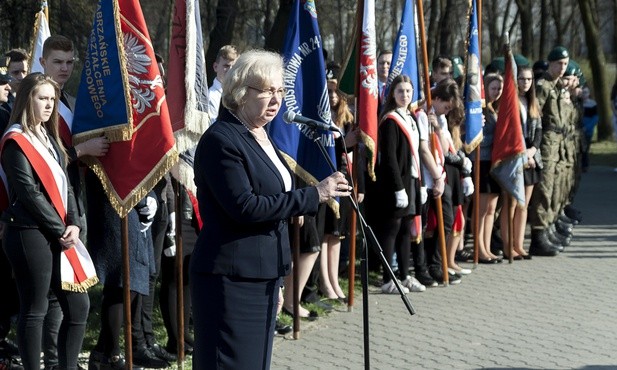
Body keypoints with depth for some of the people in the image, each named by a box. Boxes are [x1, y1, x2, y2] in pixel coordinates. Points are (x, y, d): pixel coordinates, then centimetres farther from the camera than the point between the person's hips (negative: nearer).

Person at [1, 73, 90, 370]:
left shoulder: (49, 138, 17)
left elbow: (64, 185, 14)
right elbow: (28, 193, -15)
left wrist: (73, 225, -1)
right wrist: (60, 230, -12)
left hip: (59, 236, 8)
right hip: (30, 236, -8)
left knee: (79, 305, 8)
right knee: (34, 310, -2)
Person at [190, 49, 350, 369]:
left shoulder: (261, 136, 15)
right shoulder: (221, 140, -14)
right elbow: (244, 207, -23)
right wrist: (314, 195, -21)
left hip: (263, 277, 9)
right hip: (231, 281, -9)